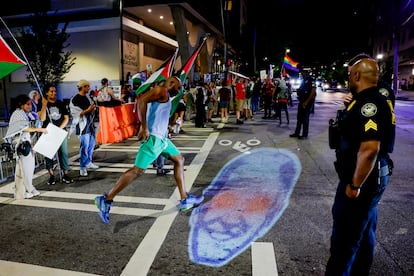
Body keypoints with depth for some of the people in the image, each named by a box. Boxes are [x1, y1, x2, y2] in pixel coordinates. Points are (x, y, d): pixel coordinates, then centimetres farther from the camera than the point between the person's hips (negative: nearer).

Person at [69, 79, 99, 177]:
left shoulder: (87, 97, 13)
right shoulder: (75, 99, -12)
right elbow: (75, 113, -17)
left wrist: (93, 107, 5)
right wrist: (88, 110, -20)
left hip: (90, 124, 9)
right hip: (82, 126, -9)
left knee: (91, 144, 17)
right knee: (84, 146, -7)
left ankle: (88, 162, 33)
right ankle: (82, 167, 4)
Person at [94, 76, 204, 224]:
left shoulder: (164, 95, 22)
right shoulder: (161, 90, -7)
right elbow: (141, 101, -22)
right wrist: (144, 128, -23)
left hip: (161, 137, 11)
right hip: (153, 137, -11)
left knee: (179, 160, 15)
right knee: (137, 170, -11)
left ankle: (184, 199, 18)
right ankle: (106, 199, 0)